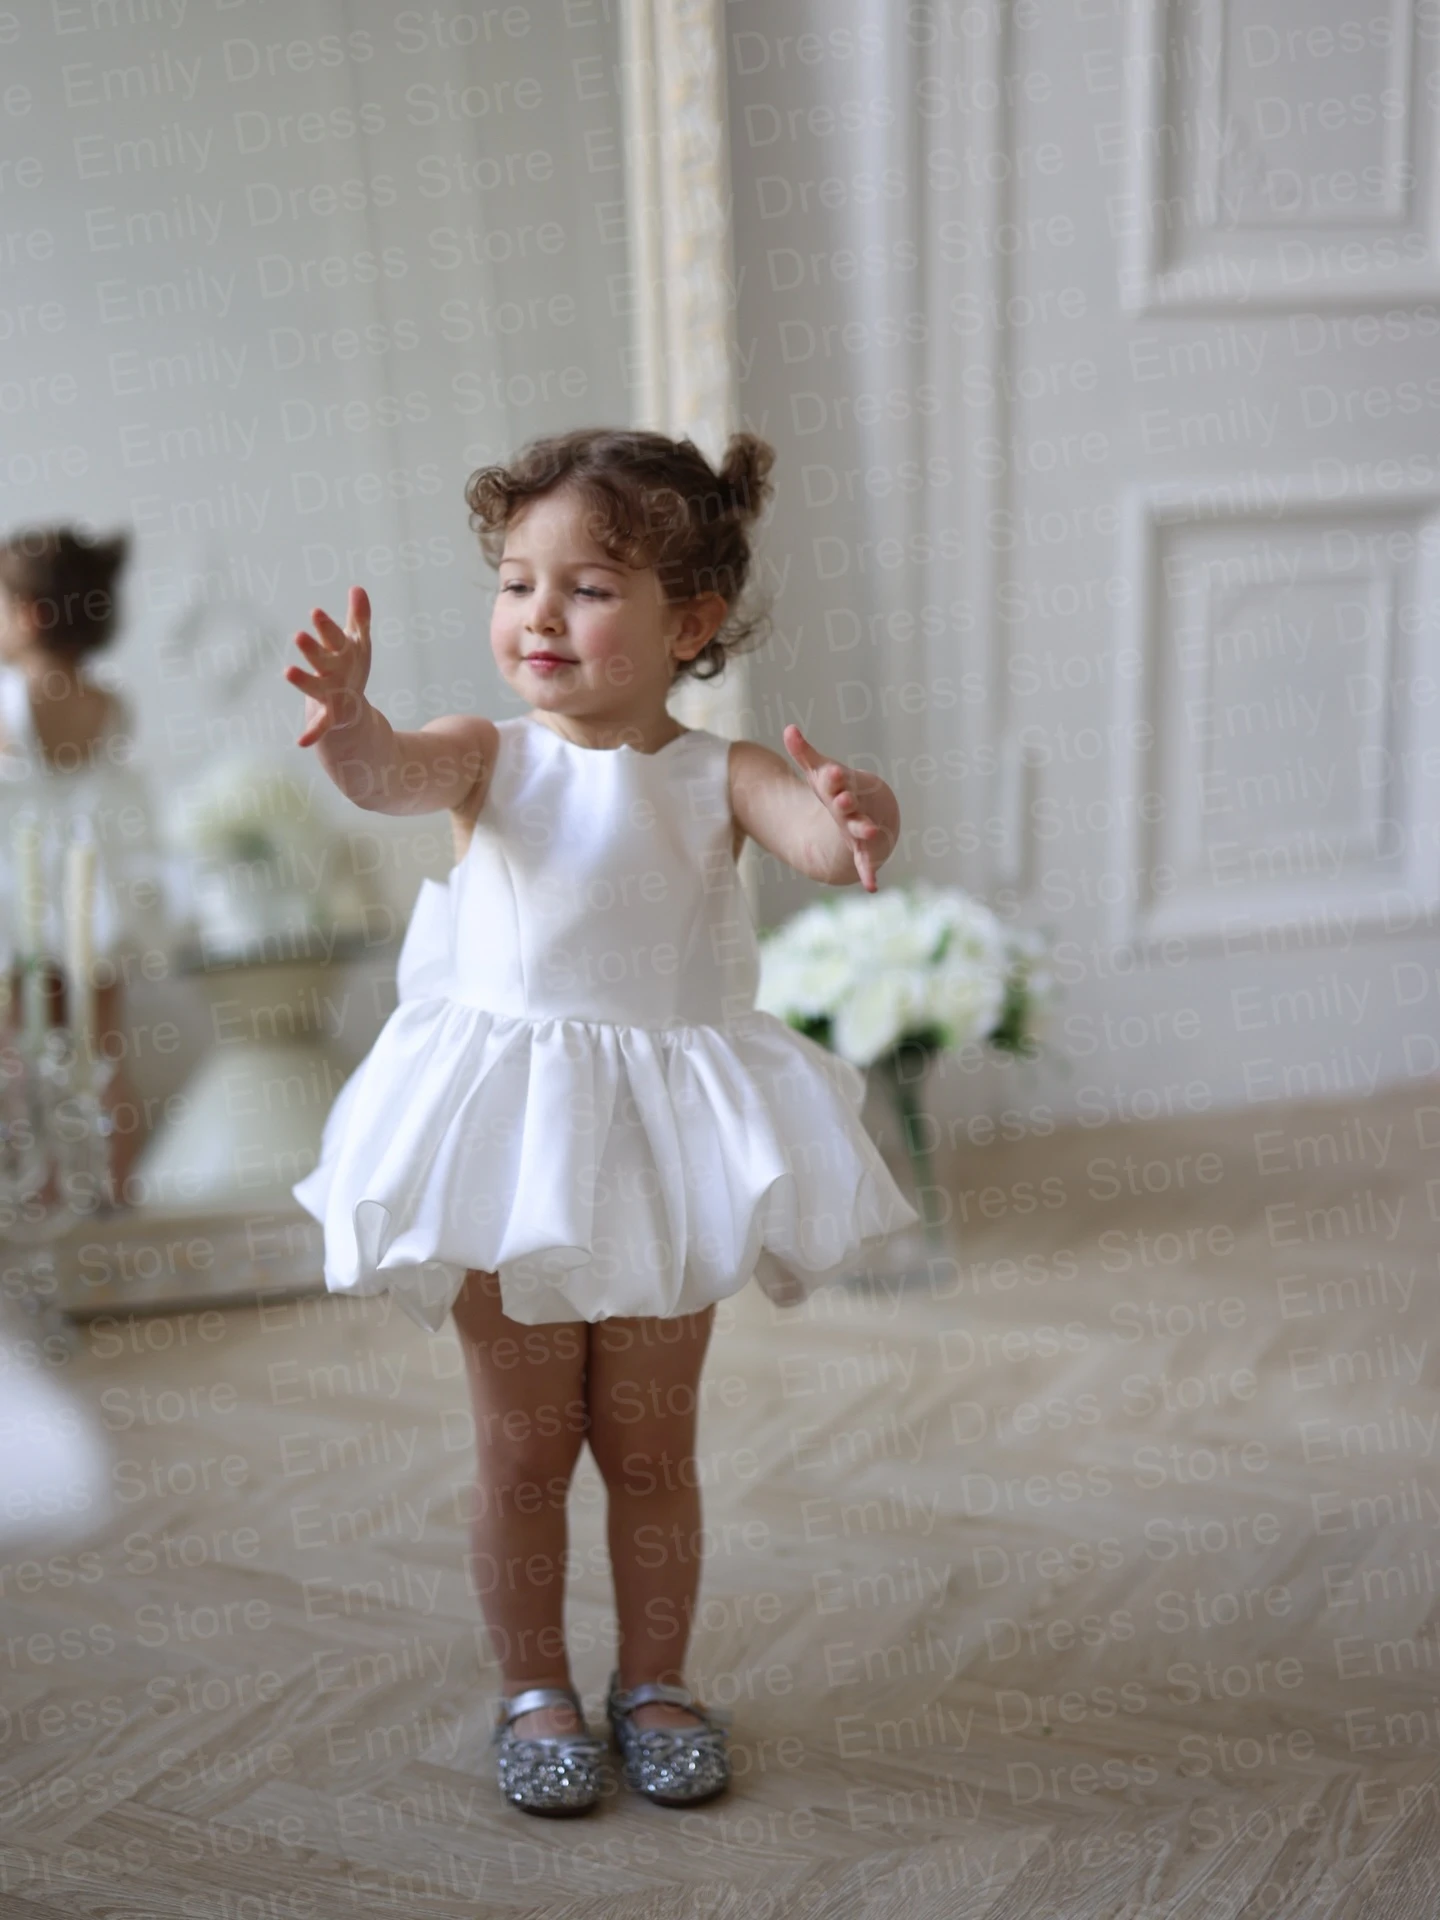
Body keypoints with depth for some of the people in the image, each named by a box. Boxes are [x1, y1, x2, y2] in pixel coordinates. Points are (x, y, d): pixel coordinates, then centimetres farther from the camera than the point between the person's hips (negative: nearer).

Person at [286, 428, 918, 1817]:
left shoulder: (717, 777, -4)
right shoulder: (491, 757, -2)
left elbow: (819, 840, -21)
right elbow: (388, 776, -22)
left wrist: (855, 826, -46)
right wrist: (345, 721, -46)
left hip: (665, 1150, 0)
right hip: (505, 1145, 0)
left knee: (650, 1445, 13)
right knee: (522, 1445, 11)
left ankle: (655, 1681, 31)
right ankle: (533, 1691, 27)